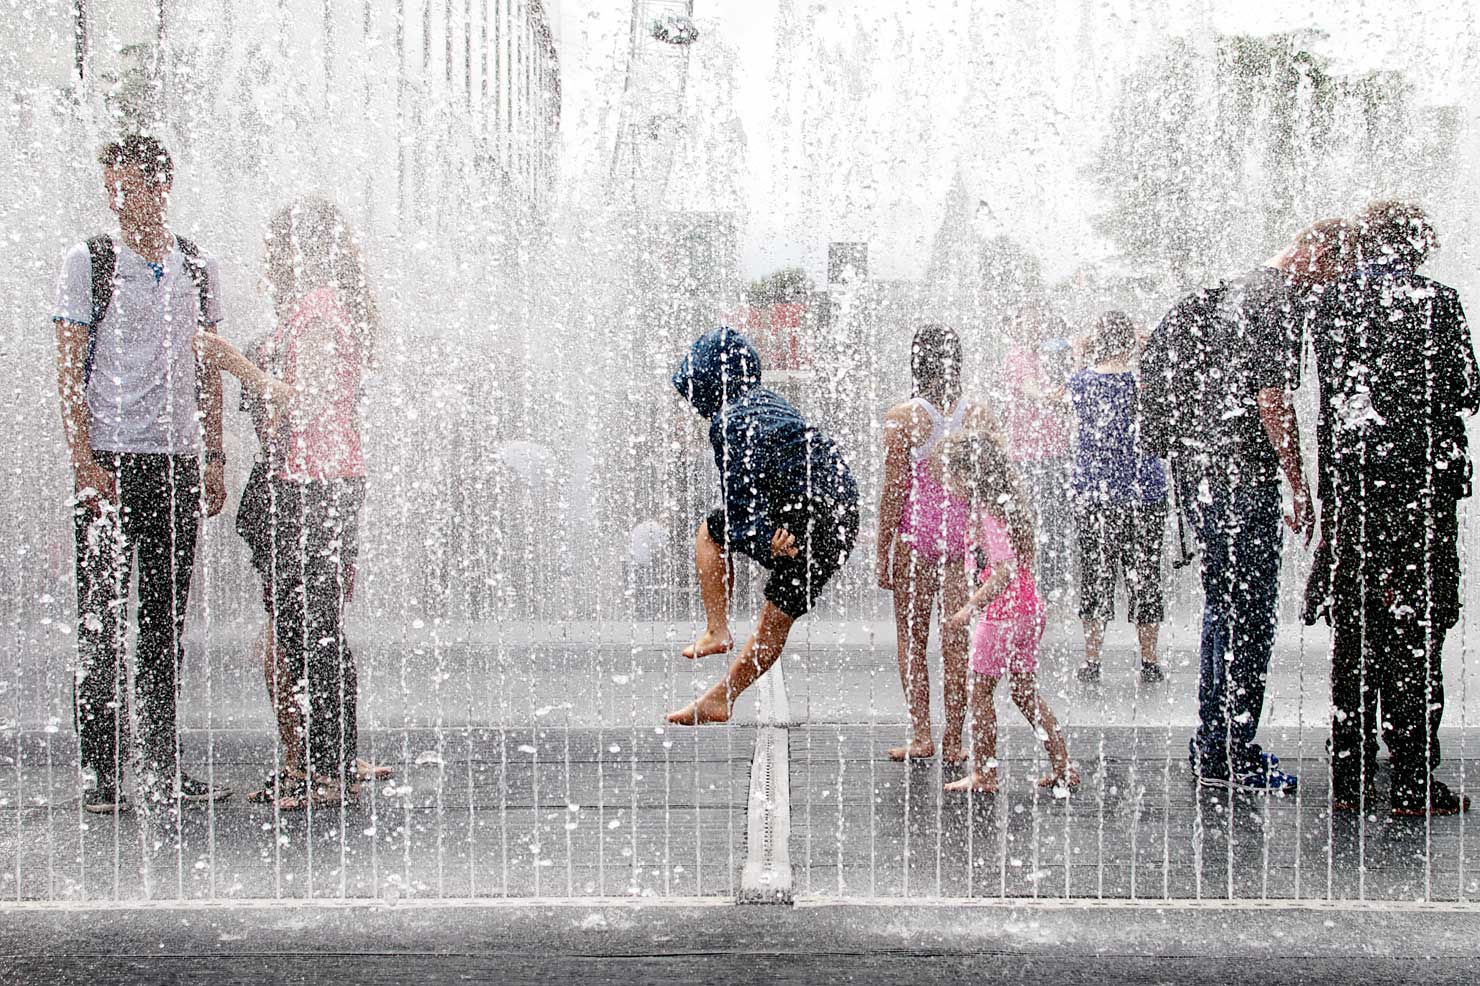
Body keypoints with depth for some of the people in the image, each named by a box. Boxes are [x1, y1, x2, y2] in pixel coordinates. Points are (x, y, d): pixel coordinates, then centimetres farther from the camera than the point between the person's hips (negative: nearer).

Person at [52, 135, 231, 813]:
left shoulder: (197, 268, 11)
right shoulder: (88, 261, -1)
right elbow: (69, 371, -5)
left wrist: (213, 459, 10)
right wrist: (85, 463, -14)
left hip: (177, 460, 4)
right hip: (110, 460, -4)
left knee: (167, 621, 8)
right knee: (102, 622, -3)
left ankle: (163, 769, 15)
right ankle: (102, 774, 3)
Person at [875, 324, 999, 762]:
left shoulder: (902, 418, -7)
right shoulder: (981, 415, 1)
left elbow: (894, 491, -8)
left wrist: (883, 553, -1)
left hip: (916, 532, -2)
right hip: (965, 532, 2)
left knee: (912, 639, 10)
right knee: (956, 641, 8)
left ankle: (921, 733, 6)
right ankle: (953, 740, 12)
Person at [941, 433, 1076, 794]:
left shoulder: (988, 512, -16)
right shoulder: (1010, 506, 11)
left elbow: (1005, 570, -25)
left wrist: (972, 606, -23)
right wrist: (979, 601, 23)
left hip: (1003, 612, -9)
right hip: (1030, 607, 9)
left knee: (980, 690, 3)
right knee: (1025, 690, 17)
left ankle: (984, 774, 7)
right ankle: (1063, 767, 19)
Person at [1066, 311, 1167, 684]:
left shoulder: (1080, 381, -4)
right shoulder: (1146, 381, -10)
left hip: (1091, 495, 1)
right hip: (1145, 495, -1)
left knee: (1094, 574, 9)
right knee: (1144, 576, 8)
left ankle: (1091, 661, 10)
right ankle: (1149, 663, 14)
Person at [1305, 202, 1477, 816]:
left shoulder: (1331, 303, 3)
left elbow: (1331, 395, 6)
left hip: (1348, 485, 4)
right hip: (1421, 483, -3)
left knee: (1352, 633, 9)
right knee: (1415, 634, 2)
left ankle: (1349, 780, 13)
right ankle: (1411, 783, 5)